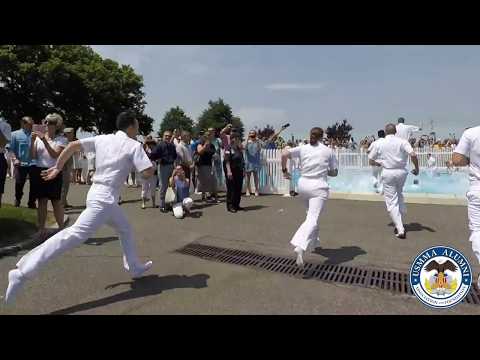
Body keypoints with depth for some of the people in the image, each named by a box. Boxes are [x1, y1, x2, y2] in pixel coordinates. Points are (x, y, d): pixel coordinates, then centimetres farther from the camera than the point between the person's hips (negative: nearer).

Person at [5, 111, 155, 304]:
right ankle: (23, 272, -14)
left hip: (99, 195, 9)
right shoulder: (134, 145, -8)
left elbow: (73, 145, 8)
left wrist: (58, 168, 16)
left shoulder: (102, 138, 10)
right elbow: (148, 173, -13)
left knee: (125, 229, 22)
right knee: (75, 234, -12)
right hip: (104, 199, -9)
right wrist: (146, 160, 8)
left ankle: (134, 267, 32)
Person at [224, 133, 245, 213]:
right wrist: (228, 171, -23)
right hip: (231, 171, -7)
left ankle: (236, 205, 18)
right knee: (231, 188, -3)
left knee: (239, 188, 8)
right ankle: (230, 206, 3)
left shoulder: (239, 149, 15)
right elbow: (227, 161, -15)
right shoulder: (228, 148, -7)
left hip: (239, 171, 7)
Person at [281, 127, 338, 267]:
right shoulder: (329, 151, 3)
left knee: (311, 214, 26)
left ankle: (314, 242, 39)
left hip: (303, 184, 4)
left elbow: (284, 154, -9)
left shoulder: (303, 148, 3)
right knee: (312, 219, -12)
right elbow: (334, 172, 8)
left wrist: (284, 170, 3)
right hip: (318, 186, -4)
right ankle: (300, 247, -33)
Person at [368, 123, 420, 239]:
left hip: (388, 173, -2)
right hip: (401, 172, 2)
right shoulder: (402, 141, -2)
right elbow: (413, 155, -14)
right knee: (399, 195, 26)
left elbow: (370, 161, 5)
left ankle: (400, 229, -4)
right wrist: (417, 168, 0)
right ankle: (399, 223, 34)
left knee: (391, 202, 2)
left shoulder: (380, 144, 0)